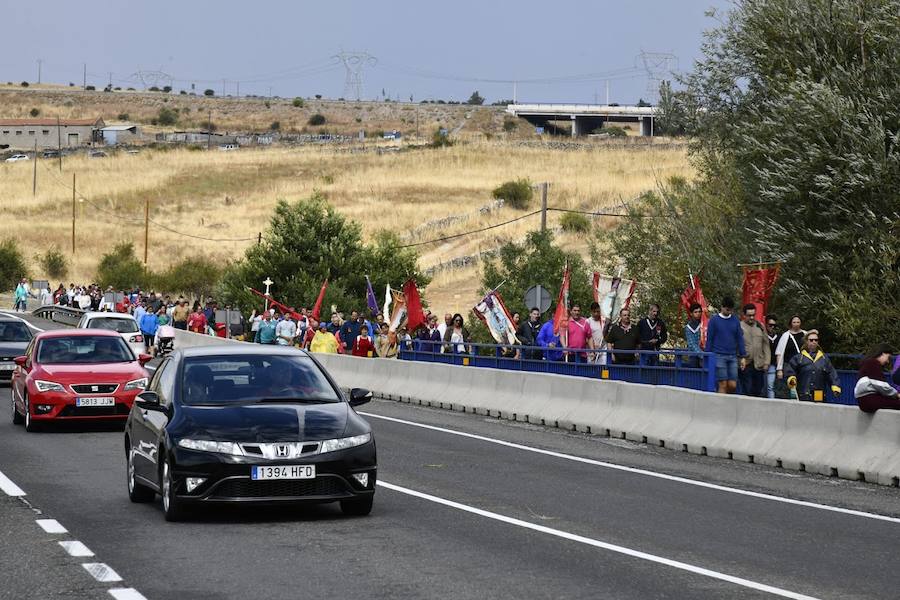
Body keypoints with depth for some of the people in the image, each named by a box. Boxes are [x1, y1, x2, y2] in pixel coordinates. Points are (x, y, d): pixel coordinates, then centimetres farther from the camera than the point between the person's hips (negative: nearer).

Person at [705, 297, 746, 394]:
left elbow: (740, 339, 13)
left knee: (733, 386, -2)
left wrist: (742, 356, 7)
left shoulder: (735, 321, 11)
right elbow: (709, 339, 3)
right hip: (719, 356, -3)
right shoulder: (714, 320, 1)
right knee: (723, 385, -6)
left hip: (732, 357, 3)